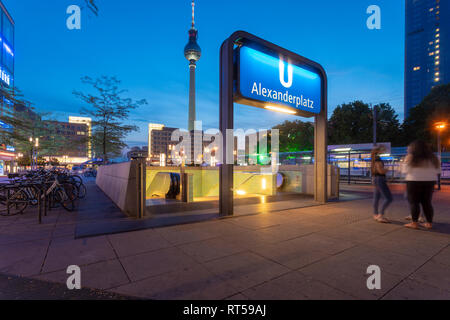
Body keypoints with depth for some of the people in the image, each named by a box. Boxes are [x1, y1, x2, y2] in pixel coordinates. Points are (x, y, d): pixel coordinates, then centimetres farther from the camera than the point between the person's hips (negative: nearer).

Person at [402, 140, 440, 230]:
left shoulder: (410, 157, -8)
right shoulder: (433, 158, 8)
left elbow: (406, 171, -8)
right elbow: (437, 171, 10)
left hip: (414, 182, -5)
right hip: (429, 182, 5)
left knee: (414, 202, 0)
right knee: (427, 203, 11)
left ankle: (415, 223, 1)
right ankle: (429, 223, 15)